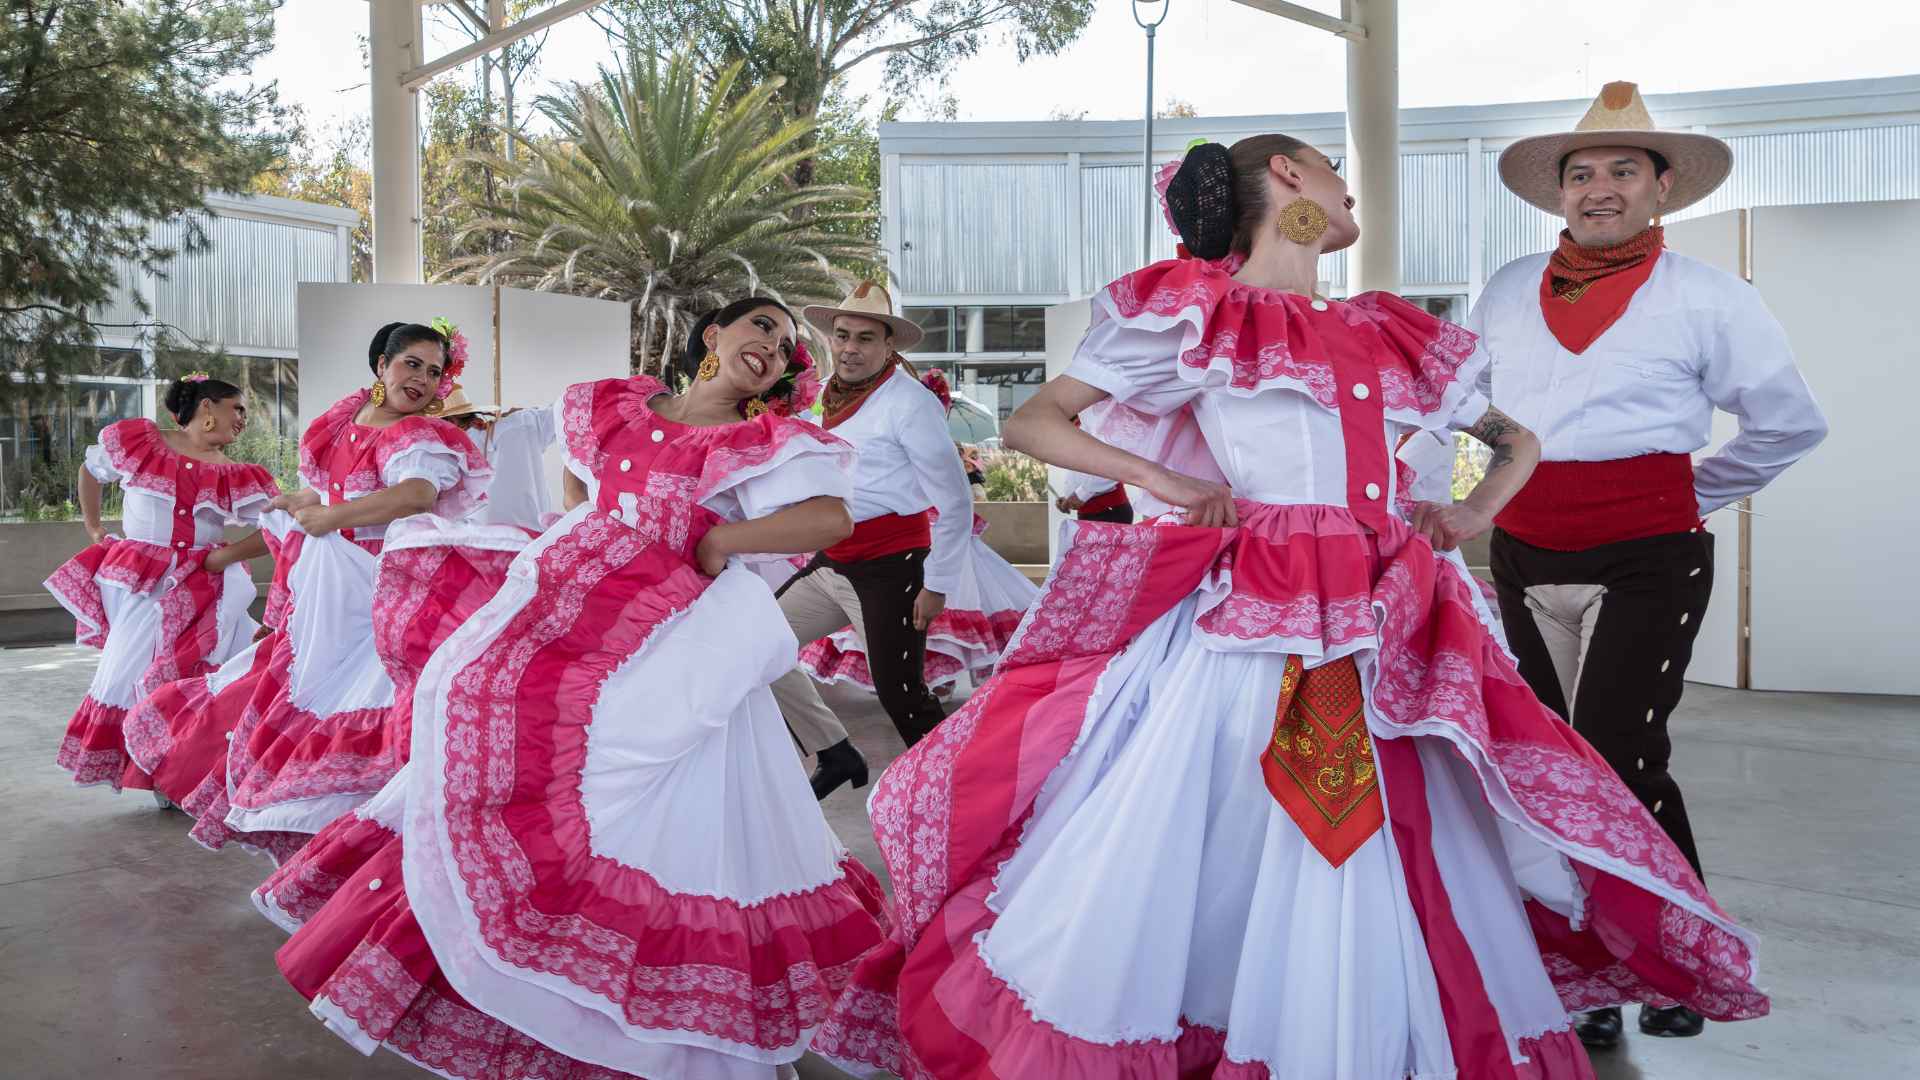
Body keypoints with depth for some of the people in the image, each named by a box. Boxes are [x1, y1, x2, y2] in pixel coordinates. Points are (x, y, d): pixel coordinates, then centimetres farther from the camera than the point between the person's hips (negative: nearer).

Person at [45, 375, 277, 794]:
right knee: (134, 670, -5)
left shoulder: (237, 477, 5)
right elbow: (91, 471, 22)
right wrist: (92, 528, 18)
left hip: (201, 588, 1)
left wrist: (228, 555, -13)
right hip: (134, 581, 0)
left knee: (186, 674, -8)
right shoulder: (138, 440, 4)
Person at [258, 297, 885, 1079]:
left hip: (661, 635, -5)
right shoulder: (616, 406, 14)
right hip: (559, 603, 5)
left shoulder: (767, 443, -1)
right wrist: (581, 536, 15)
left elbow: (833, 520, -17)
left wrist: (717, 541, -12)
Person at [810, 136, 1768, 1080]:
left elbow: (1519, 442, 31)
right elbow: (1031, 422, 4)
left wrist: (1475, 512, 10)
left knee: (1376, 885, 6)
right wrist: (1161, 481, -9)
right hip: (1237, 625, -4)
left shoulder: (1389, 337, 20)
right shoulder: (1194, 313, 7)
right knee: (1162, 863, -1)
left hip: (1384, 639, 5)